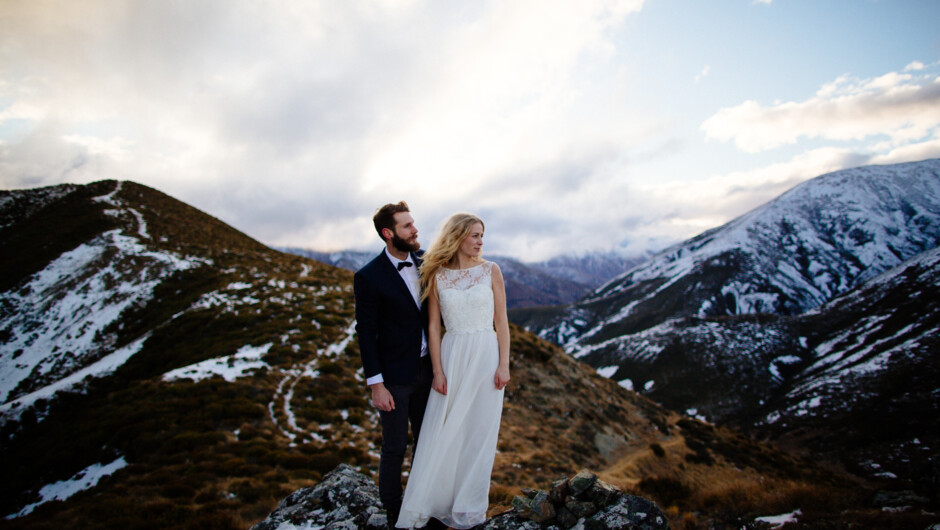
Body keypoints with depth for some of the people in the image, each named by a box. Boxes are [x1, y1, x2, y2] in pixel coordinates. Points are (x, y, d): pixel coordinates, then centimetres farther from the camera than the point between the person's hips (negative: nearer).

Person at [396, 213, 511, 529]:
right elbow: (434, 326, 1)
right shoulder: (437, 276, 0)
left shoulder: (490, 271, 0)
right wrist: (438, 371, -4)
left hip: (485, 355, 0)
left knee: (479, 433, 7)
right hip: (452, 356, 0)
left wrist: (504, 365, -5)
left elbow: (501, 321, 0)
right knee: (441, 434, 4)